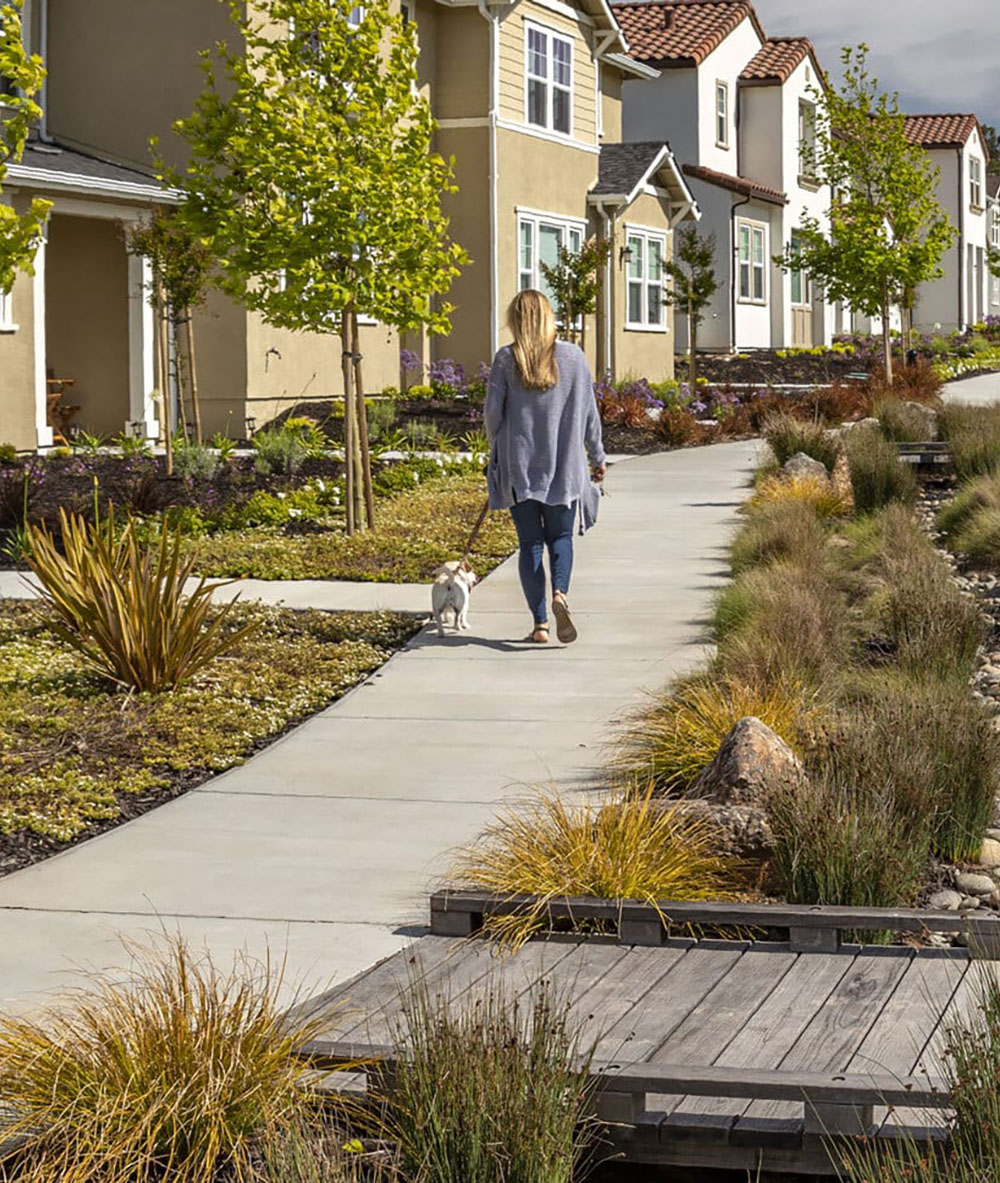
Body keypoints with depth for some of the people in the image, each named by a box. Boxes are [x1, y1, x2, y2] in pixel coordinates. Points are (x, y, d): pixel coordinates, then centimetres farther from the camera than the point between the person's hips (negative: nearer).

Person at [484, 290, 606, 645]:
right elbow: (589, 412, 4)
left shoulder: (506, 359, -6)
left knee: (530, 542, 7)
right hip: (564, 467, 1)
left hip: (519, 468, -1)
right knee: (560, 536, 12)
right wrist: (597, 457, 16)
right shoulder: (573, 356, -1)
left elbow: (492, 412, -4)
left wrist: (498, 448, 17)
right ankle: (560, 592, -17)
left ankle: (540, 623, 2)